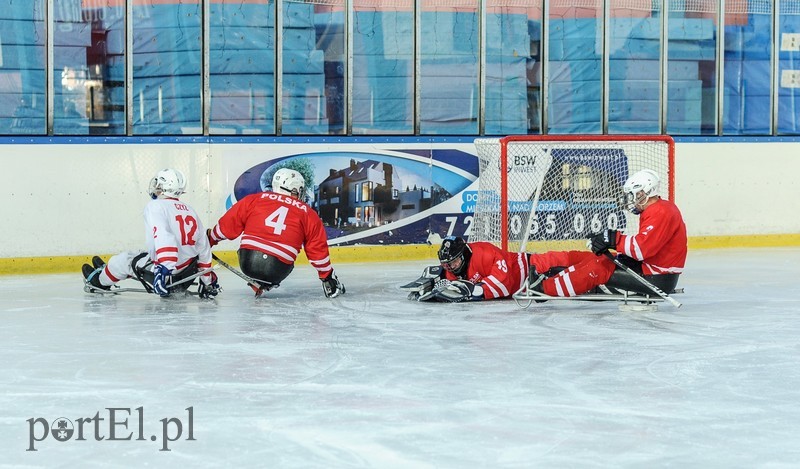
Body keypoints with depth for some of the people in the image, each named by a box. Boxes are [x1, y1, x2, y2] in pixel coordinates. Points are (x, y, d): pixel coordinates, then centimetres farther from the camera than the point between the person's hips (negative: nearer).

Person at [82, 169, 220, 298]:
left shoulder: (155, 207, -12)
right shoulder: (190, 211, 10)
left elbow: (163, 239, -29)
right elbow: (204, 249, 10)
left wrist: (164, 269, -36)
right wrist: (208, 280, 16)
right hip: (189, 272, 7)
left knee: (124, 260, 18)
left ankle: (99, 280, 41)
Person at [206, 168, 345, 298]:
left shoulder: (254, 200, 12)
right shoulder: (307, 214, 11)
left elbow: (228, 225, 15)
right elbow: (318, 251, 12)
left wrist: (209, 240, 31)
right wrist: (328, 277, 22)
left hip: (247, 263, 1)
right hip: (278, 270, -1)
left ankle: (256, 282, 18)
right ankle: (263, 284, 14)